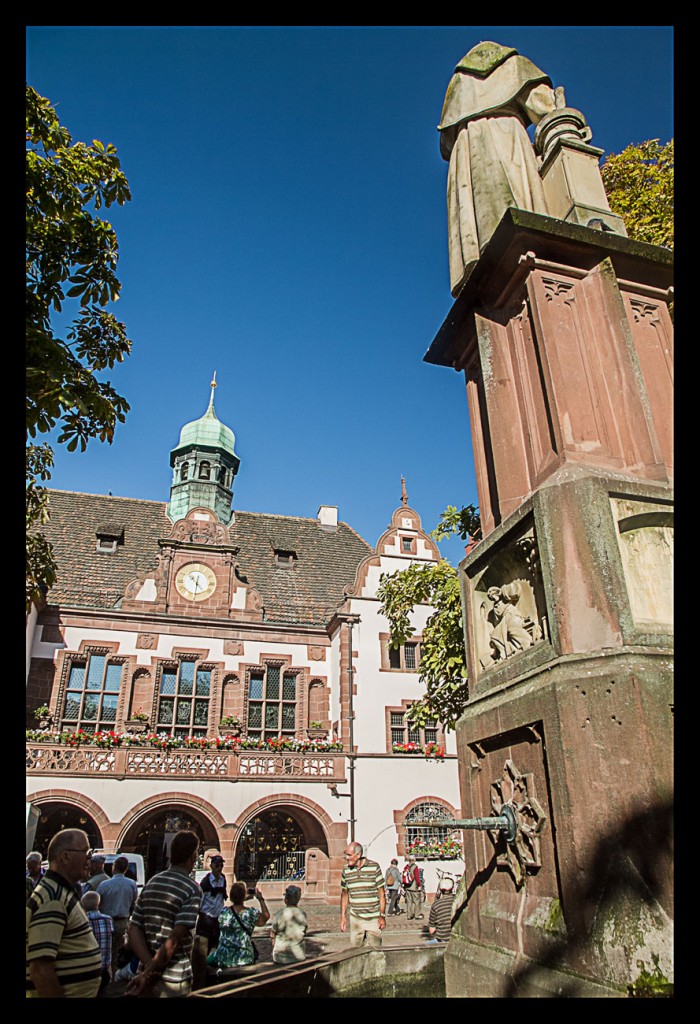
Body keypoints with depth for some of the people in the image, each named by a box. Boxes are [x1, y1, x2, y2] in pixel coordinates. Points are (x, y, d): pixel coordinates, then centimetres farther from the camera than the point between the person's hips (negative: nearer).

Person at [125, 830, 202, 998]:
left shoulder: (151, 883, 4)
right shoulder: (193, 889, -15)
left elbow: (134, 930, -1)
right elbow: (175, 938, -22)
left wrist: (149, 964, -10)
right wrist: (150, 972, -16)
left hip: (147, 976, 6)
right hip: (174, 978, -5)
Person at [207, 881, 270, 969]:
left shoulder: (223, 912, -10)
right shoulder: (251, 913, -15)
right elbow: (266, 916, 4)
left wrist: (242, 899, 20)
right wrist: (261, 899, 9)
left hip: (223, 960, 0)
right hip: (245, 959, 0)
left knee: (209, 959, 32)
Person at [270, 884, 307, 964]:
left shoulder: (279, 914, -13)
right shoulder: (303, 914, -5)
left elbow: (272, 935, -3)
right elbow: (304, 934, 8)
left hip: (281, 957, -3)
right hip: (299, 956, 3)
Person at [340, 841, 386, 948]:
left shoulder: (374, 867, -7)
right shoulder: (346, 870, 1)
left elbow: (381, 893, -3)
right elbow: (344, 894, 10)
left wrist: (382, 916, -5)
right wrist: (343, 917, 8)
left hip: (373, 919, -2)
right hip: (355, 918, 2)